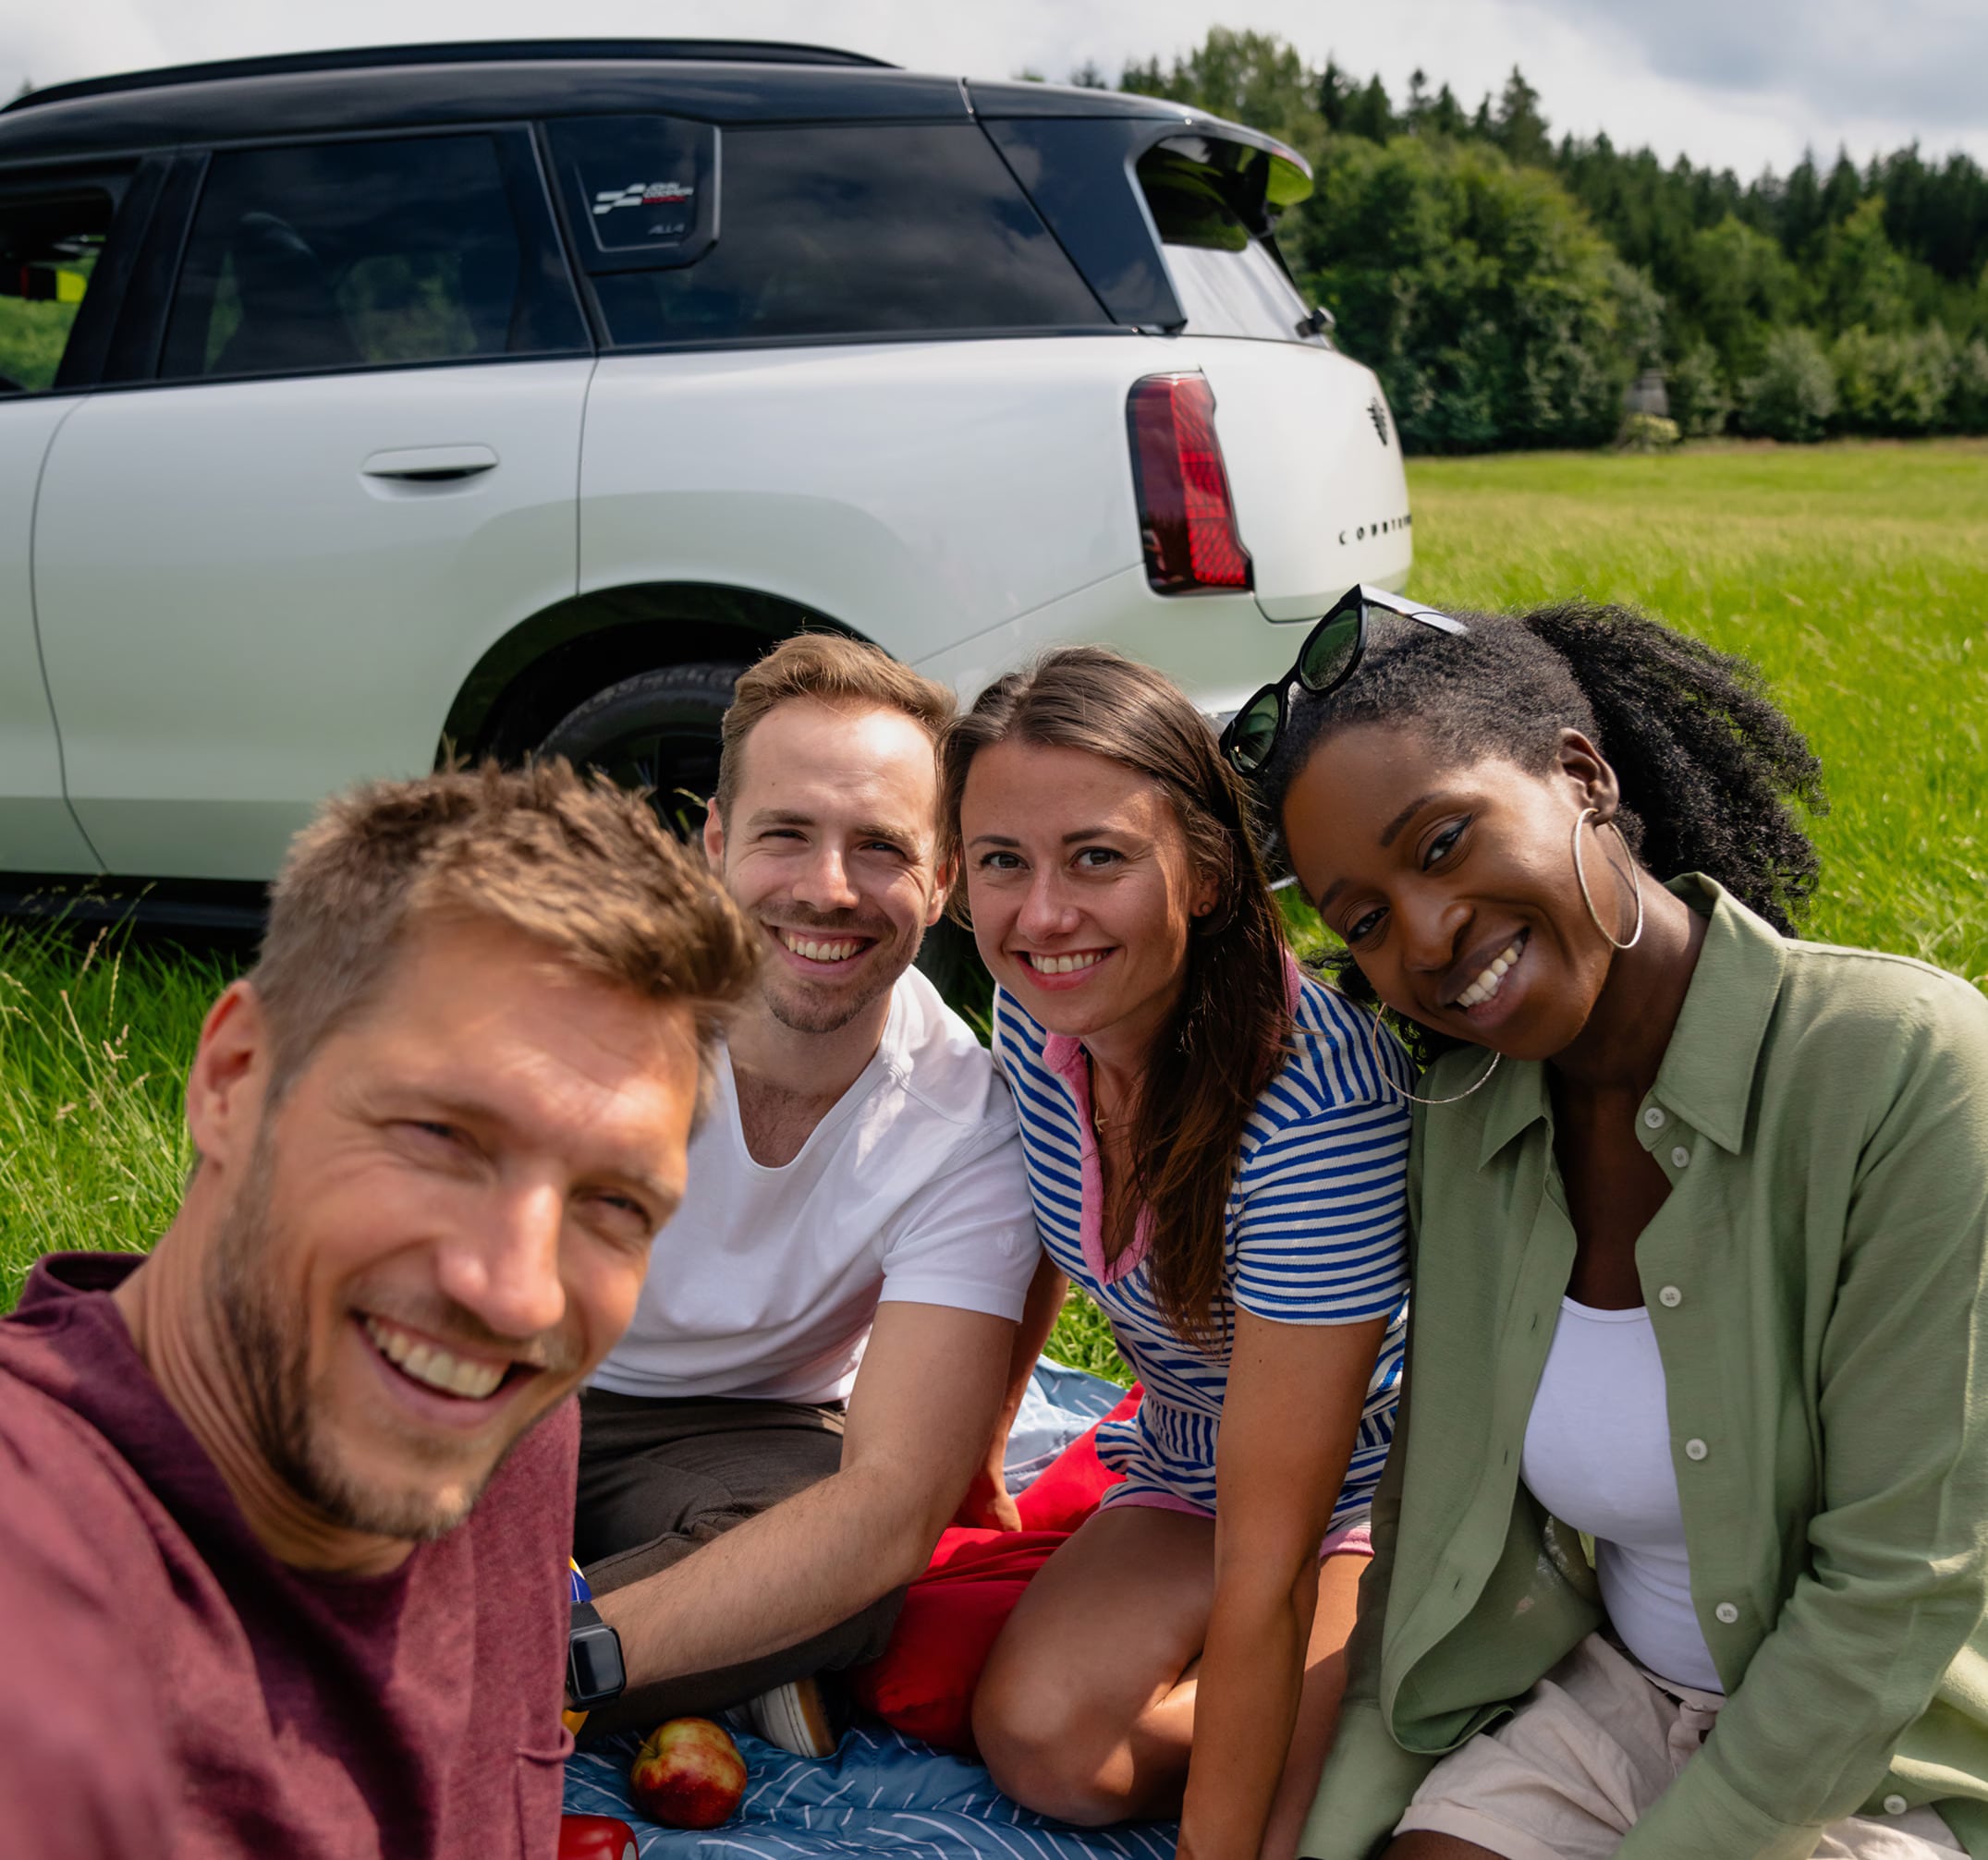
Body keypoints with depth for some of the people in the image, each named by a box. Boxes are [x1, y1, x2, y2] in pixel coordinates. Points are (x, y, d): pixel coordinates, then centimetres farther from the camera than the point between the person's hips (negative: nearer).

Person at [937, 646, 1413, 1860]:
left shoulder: (1316, 1103, -36)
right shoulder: (1038, 1012, -14)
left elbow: (1268, 1563, -31)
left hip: (1380, 1481, -5)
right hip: (1192, 1465, 5)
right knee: (1042, 1741, -19)